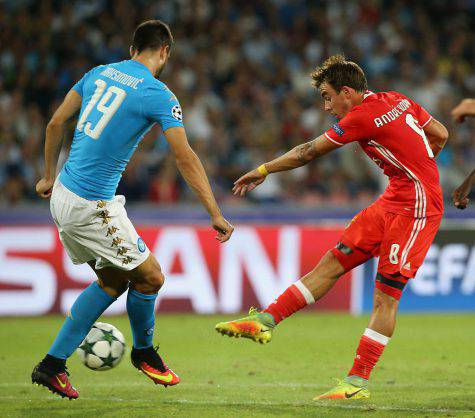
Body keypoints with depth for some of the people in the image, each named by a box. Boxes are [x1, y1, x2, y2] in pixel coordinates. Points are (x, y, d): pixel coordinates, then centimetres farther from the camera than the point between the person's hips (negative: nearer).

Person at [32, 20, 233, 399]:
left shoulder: (99, 73, 9)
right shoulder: (159, 95, -11)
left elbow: (56, 124, 14)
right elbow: (186, 159, -13)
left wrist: (49, 177, 27)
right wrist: (216, 214, -10)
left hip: (63, 195, 8)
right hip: (92, 207, -8)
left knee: (113, 281, 17)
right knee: (150, 278, 7)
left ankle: (52, 365, 16)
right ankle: (143, 352, 28)